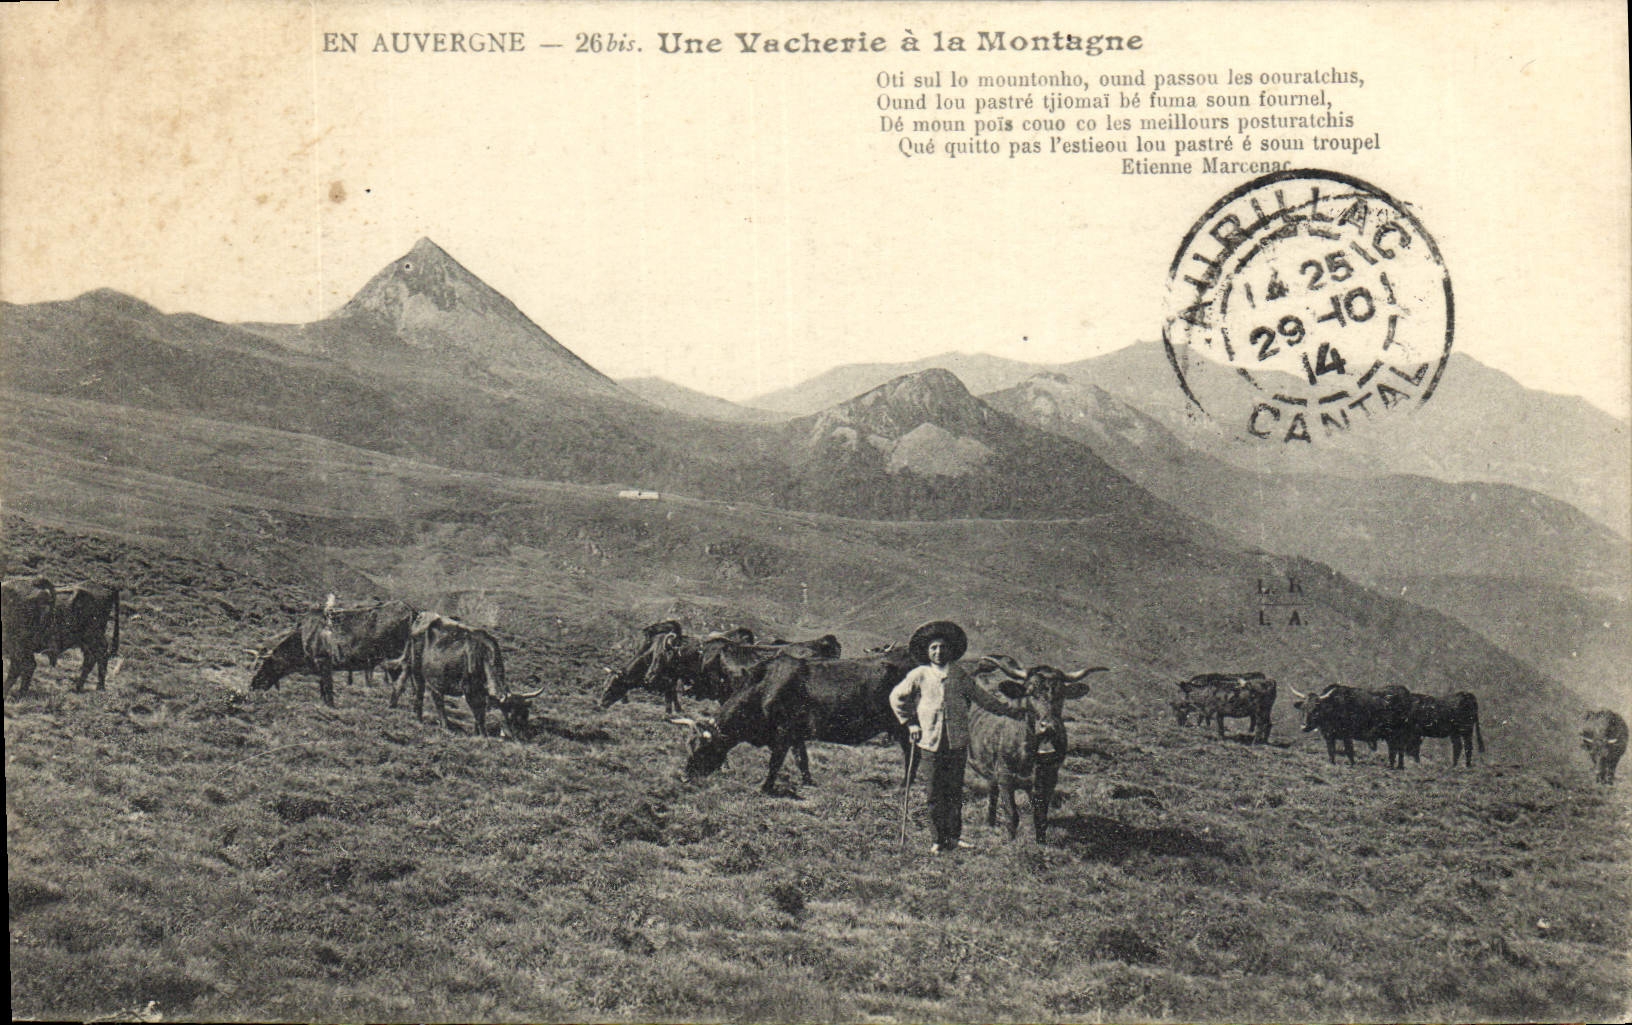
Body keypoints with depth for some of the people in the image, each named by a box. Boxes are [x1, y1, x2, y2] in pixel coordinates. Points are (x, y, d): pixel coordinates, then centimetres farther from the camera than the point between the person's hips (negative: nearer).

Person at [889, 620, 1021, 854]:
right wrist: (910, 723, 7)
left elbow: (980, 695, 19)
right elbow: (896, 698, 12)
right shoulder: (919, 675, 2)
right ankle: (939, 839, 9)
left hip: (958, 741, 2)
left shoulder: (960, 674, 8)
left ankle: (954, 837, 14)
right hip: (930, 742, -2)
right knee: (936, 793, 1)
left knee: (955, 790, 5)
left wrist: (1008, 709, 20)